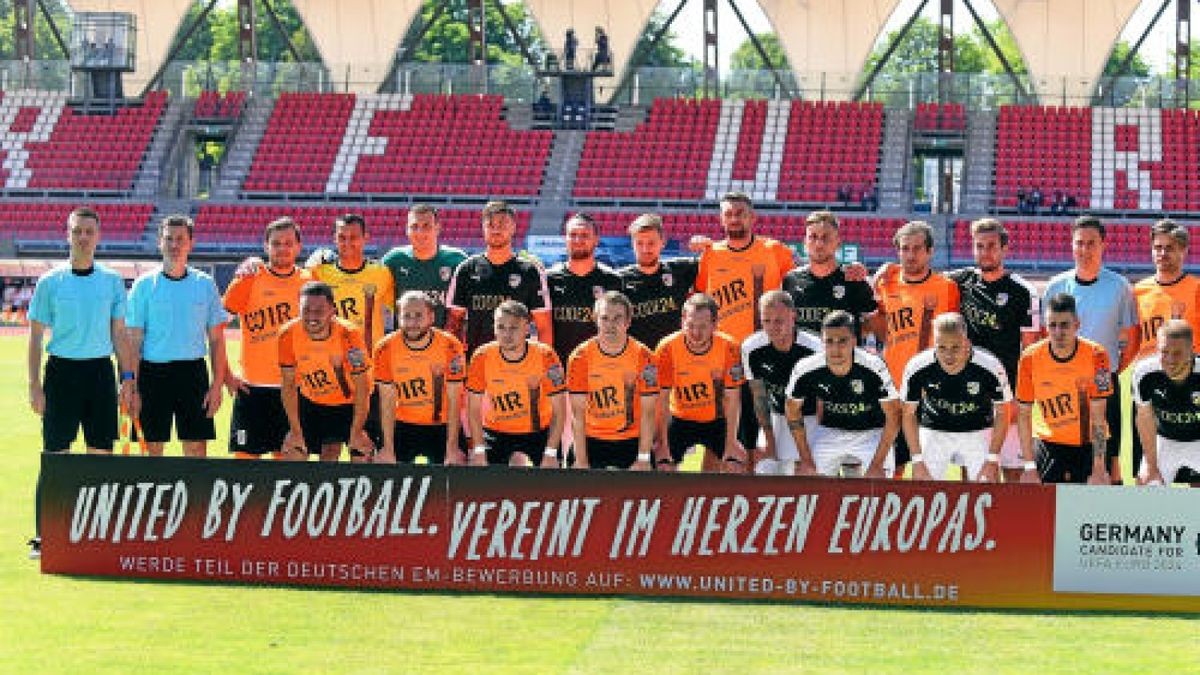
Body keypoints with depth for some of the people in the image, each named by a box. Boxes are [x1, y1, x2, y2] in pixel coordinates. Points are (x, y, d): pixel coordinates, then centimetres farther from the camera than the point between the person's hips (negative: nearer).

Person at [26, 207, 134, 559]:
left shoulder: (112, 281, 8)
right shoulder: (50, 282, 0)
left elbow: (119, 334, 13)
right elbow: (35, 337, 1)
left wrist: (127, 376, 5)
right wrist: (34, 385, -5)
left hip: (100, 371, 3)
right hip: (62, 370, -3)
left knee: (101, 455, 4)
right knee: (54, 457, -3)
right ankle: (42, 537, 1)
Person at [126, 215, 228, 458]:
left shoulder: (205, 285, 6)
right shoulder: (144, 285, 2)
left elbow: (216, 340, 7)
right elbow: (134, 341, 1)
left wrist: (217, 385, -1)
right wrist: (132, 388, -6)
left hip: (193, 373, 1)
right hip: (153, 372, -1)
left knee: (196, 450, -1)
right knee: (153, 448, 2)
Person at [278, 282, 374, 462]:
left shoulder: (348, 334, -30)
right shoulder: (288, 335, -22)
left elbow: (362, 388, -21)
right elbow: (289, 386, -11)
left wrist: (356, 432, -18)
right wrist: (296, 431, -10)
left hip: (349, 404, -2)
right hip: (310, 402, 3)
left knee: (361, 457, -9)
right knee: (293, 451, -2)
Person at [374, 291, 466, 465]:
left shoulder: (450, 347, -15)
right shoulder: (386, 349, -11)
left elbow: (454, 401, -13)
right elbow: (387, 403, -9)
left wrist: (452, 449, -17)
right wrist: (388, 449, -13)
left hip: (441, 427, -1)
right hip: (404, 426, 1)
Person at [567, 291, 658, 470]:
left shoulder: (643, 357, -8)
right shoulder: (580, 357, -8)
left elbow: (647, 413, -7)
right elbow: (578, 413, -7)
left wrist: (643, 459, -14)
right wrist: (581, 461, -13)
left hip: (631, 442, 0)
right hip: (592, 440, 0)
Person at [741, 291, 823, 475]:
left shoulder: (814, 348, -25)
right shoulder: (751, 348, -15)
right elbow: (759, 396, -3)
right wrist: (769, 437, -2)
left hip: (812, 417, -3)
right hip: (777, 417, 3)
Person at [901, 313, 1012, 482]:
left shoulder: (990, 368, -26)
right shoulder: (917, 368, -23)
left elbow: (1001, 414, -10)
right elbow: (909, 414, -7)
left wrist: (992, 459, -13)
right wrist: (917, 460, -10)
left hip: (978, 433, -1)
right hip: (933, 433, 1)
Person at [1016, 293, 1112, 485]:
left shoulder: (1096, 355, -16)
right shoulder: (1030, 358, -13)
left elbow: (1097, 416, -15)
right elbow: (1024, 415, -7)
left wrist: (1098, 468, -19)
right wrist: (1029, 467, -11)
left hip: (1088, 444, 0)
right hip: (1049, 443, 1)